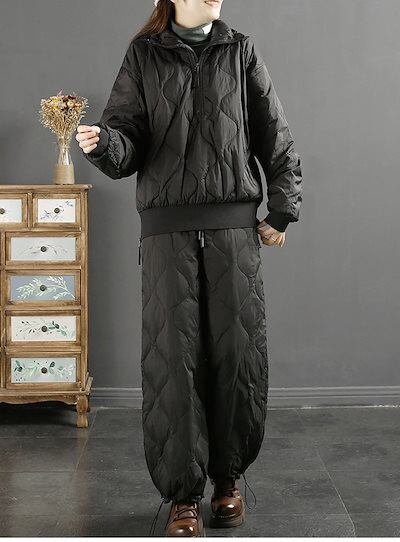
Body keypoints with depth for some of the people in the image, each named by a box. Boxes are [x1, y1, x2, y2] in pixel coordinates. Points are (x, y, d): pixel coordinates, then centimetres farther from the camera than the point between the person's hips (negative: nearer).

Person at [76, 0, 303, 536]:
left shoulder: (241, 52, 11)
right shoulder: (143, 55, 9)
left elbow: (276, 139, 12)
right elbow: (128, 144, 2)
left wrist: (282, 211, 6)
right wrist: (103, 142, -20)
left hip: (234, 229, 1)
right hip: (167, 230, -1)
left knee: (237, 354, 2)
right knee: (172, 359, -3)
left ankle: (229, 477, 22)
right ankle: (183, 496, 8)